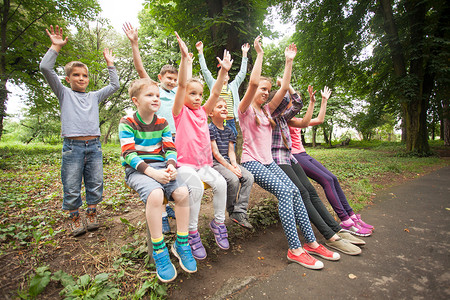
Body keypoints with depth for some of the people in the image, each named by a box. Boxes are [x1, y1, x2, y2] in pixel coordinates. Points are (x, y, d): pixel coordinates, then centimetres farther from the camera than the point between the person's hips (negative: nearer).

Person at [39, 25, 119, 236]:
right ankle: (74, 218, 21)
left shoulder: (94, 96, 18)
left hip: (94, 145, 3)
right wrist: (56, 46, 1)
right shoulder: (64, 93, 10)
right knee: (71, 188, 3)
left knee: (95, 185, 8)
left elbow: (114, 86, 21)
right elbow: (45, 68, 0)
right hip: (72, 146, -3)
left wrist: (110, 64, 22)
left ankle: (91, 214, 24)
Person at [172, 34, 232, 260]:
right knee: (196, 187, -29)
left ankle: (218, 222, 2)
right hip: (184, 163, -5)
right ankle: (191, 233, -11)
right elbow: (181, 85, -11)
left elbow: (215, 93, 5)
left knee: (220, 182, -19)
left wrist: (223, 71, -5)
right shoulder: (180, 112, 1)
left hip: (204, 163, 5)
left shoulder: (203, 112, 15)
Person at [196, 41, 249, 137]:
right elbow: (205, 70, 12)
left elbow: (242, 72, 17)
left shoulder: (234, 86, 18)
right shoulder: (214, 84, 14)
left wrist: (244, 54, 17)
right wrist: (200, 52, 10)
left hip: (230, 121, 2)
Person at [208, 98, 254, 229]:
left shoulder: (229, 130, 15)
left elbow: (231, 151, 12)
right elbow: (215, 153, -13)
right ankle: (231, 211, -4)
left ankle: (239, 212, -12)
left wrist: (234, 164, -8)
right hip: (214, 163, -7)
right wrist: (230, 168, -17)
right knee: (233, 179, -29)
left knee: (249, 177, -14)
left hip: (227, 162, 7)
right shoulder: (210, 129, -6)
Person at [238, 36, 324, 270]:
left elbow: (284, 88, 12)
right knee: (284, 192, -24)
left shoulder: (267, 110, 19)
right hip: (251, 161, -7)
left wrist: (289, 61, 11)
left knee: (294, 191, -12)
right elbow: (253, 82, -17)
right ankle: (295, 249, -18)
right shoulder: (245, 109, -1)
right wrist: (259, 54, -11)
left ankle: (311, 242, -4)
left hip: (269, 161, 7)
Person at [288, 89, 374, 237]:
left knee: (333, 178, 0)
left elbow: (319, 120, 24)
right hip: (294, 156, -9)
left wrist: (324, 101, 27)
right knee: (326, 180, -18)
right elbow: (305, 124, -25)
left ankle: (351, 216, 7)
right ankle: (345, 222, -12)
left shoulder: (295, 120, 22)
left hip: (304, 155, 9)